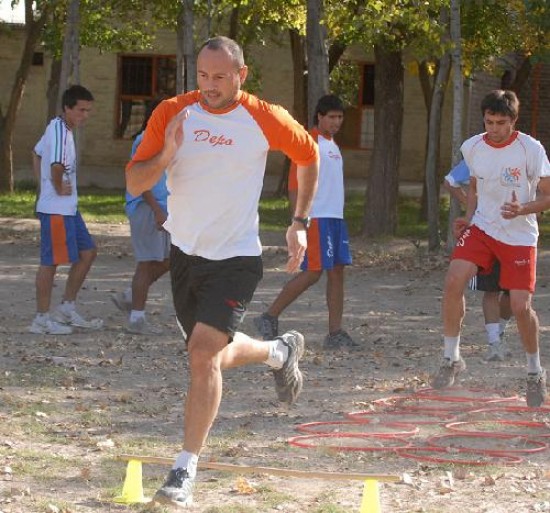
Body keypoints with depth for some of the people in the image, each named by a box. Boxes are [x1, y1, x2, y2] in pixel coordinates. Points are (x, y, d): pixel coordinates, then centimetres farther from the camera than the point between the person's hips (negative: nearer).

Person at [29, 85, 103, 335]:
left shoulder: (56, 127, 12)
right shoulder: (60, 131, -19)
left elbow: (36, 154, 27)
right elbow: (57, 166, -34)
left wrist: (44, 183, 19)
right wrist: (59, 189, -17)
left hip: (68, 208, 10)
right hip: (56, 210, -10)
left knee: (87, 253, 13)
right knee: (50, 261, -3)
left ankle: (67, 309, 18)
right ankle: (42, 319, 5)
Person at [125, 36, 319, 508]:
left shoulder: (266, 119, -11)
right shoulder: (173, 113, -6)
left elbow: (309, 155, 9)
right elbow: (135, 183, -5)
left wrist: (300, 224, 6)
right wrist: (167, 154, -25)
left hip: (236, 257, -4)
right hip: (185, 251, 5)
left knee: (203, 353, -19)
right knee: (215, 356, 18)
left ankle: (186, 470, -12)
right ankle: (281, 352, 50)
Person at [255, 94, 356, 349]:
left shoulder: (332, 145, 19)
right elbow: (295, 185, -14)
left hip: (335, 218, 9)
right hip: (316, 219, -9)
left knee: (337, 271, 3)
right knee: (313, 272, -11)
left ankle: (335, 333, 2)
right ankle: (270, 317, -1)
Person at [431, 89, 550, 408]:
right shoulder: (472, 148, -1)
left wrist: (522, 209, -27)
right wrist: (468, 218, 1)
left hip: (520, 236, -3)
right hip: (482, 227, 3)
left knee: (521, 306, -7)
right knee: (454, 280, -19)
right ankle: (451, 359, -4)